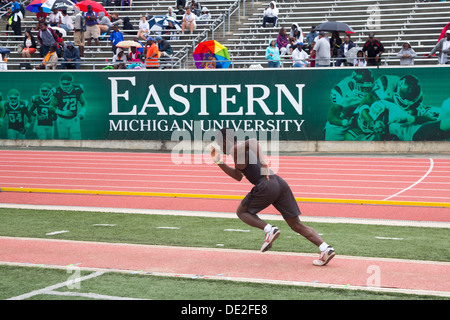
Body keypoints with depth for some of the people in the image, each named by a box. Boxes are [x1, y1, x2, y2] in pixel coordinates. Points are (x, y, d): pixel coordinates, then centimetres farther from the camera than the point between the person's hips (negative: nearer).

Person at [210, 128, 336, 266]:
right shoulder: (242, 149, 29)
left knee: (241, 212, 14)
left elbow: (253, 141, -22)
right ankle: (325, 248, -8)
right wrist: (218, 162, 35)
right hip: (279, 182, 9)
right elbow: (238, 177, 38)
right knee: (297, 225, 7)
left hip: (266, 186, -9)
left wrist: (262, 161, -26)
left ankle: (269, 230, -8)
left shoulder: (237, 149, 1)